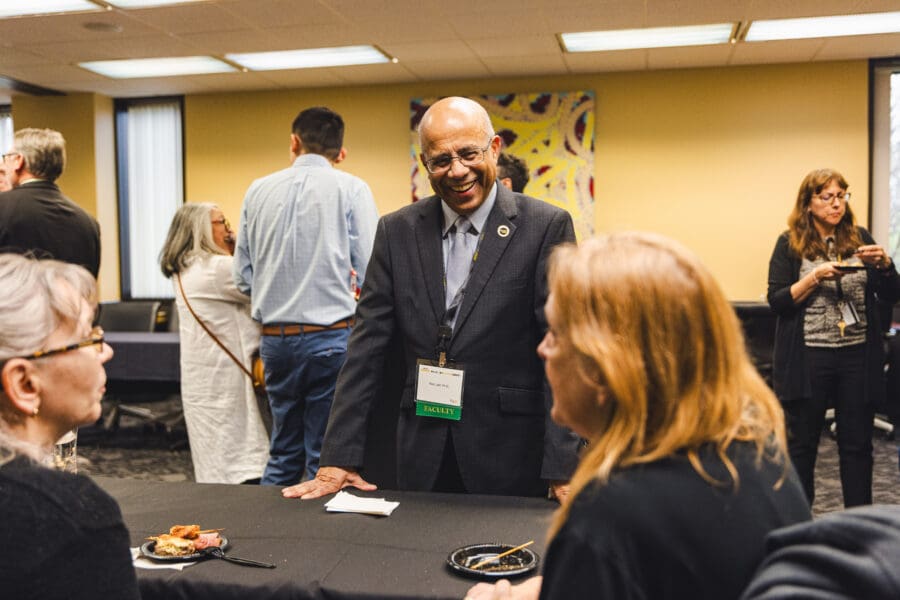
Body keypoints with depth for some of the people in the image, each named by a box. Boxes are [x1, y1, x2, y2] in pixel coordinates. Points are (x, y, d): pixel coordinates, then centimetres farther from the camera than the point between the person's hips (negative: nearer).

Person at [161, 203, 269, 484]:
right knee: (237, 469, -5)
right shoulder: (218, 268, -17)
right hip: (223, 379, -9)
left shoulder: (184, 271, 13)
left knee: (213, 463, 13)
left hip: (199, 377, 9)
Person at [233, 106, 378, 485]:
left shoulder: (258, 191, 7)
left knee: (283, 452, 19)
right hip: (330, 337, -4)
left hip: (274, 337, 4)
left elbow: (243, 277, 8)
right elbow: (370, 275, -9)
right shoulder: (351, 189, -5)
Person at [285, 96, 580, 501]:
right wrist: (339, 458, -3)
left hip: (509, 457, -2)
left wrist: (563, 469, -15)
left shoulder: (545, 227, -6)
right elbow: (367, 346, 2)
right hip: (421, 459, 3)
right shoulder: (397, 231, 4)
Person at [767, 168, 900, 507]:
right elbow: (777, 301, -6)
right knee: (802, 442, 7)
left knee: (857, 443, 8)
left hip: (858, 356, 3)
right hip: (808, 359, -2)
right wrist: (816, 277, -18)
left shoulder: (860, 238, 7)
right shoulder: (790, 244, -1)